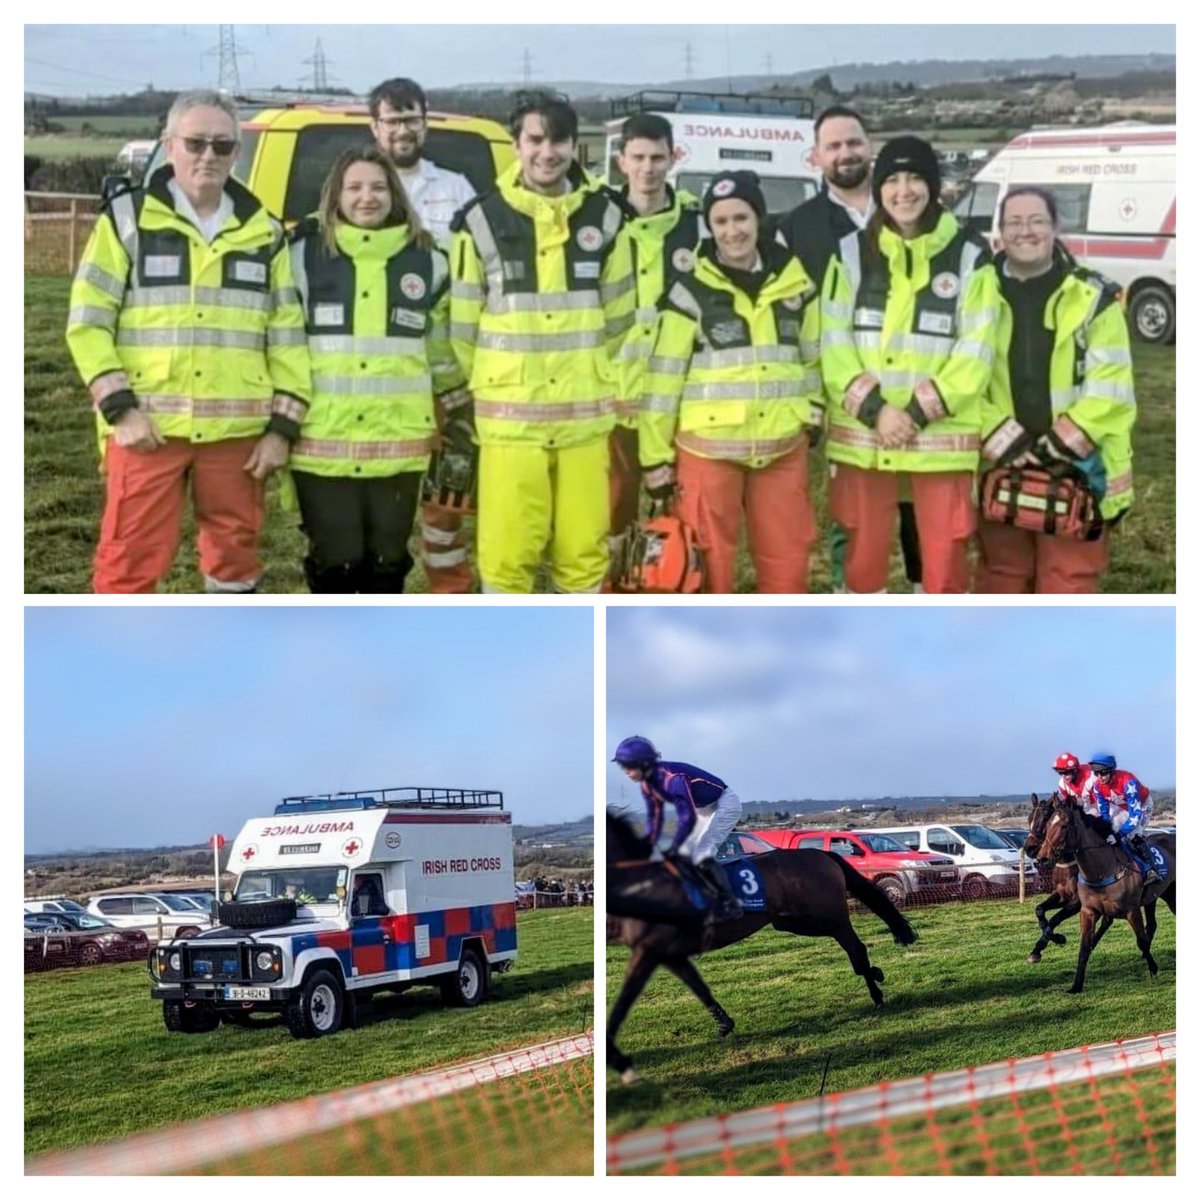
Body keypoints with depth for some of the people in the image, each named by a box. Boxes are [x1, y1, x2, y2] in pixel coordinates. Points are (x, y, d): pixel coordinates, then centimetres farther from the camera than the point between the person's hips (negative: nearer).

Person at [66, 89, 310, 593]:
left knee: (234, 552, 12)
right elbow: (87, 323, -1)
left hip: (237, 430, 3)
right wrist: (120, 408, -10)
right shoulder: (126, 219, 1)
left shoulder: (263, 232, 10)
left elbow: (287, 335, 10)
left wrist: (282, 426, 2)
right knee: (131, 559, -3)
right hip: (148, 427, -3)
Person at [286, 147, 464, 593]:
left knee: (387, 561, 10)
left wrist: (458, 416, 19)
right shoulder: (304, 254, 0)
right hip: (323, 441, -2)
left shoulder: (427, 260, 8)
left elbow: (442, 349, 17)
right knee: (334, 560, 1)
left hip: (399, 442, 2)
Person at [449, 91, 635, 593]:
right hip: (509, 418, -2)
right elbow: (463, 322, 3)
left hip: (584, 417, 3)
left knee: (585, 548, 7)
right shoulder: (482, 219, -4)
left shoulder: (604, 216, 4)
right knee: (507, 551, -2)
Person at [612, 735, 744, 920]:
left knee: (701, 856, -20)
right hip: (704, 808, 10)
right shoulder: (648, 784, -5)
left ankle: (731, 904, -15)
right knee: (683, 855, 5)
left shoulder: (672, 778, -34)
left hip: (724, 804, -10)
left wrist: (671, 850, -34)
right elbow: (654, 817, 5)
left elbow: (688, 818, -36)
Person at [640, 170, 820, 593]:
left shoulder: (795, 281, 5)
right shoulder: (691, 290, -6)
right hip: (708, 447, -3)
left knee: (787, 560, 9)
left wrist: (813, 411, 14)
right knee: (708, 564, 2)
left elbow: (812, 355, 19)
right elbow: (663, 377, -5)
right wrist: (656, 456, -6)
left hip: (783, 446, 3)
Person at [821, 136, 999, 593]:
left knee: (944, 557, 1)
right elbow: (834, 342, 0)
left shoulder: (969, 256, 0)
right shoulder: (851, 253, 5)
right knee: (863, 553, 10)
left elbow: (976, 351, -5)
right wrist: (874, 409, -13)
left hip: (941, 436, -2)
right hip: (862, 433, 2)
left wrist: (920, 412, -14)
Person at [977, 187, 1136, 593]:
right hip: (1000, 472, 2)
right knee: (1001, 583, 13)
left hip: (1079, 474, -2)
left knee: (1068, 587, 2)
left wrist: (1060, 448, -15)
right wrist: (1006, 444, -12)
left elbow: (1109, 390, -6)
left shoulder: (1094, 298, -1)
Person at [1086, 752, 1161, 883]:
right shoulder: (1098, 785, -23)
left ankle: (1152, 870, -20)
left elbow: (1135, 813, -44)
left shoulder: (1127, 781, -42)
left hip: (1142, 804, -6)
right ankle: (1144, 869, -3)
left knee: (1133, 837, -25)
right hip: (1121, 808, 6)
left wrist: (1119, 834, -51)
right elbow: (1103, 813, -12)